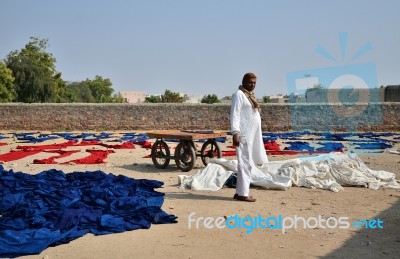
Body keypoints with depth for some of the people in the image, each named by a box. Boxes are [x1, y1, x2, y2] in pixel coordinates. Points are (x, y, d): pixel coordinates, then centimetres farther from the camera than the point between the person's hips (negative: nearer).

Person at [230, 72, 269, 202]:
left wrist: (258, 135, 21)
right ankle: (242, 193, 0)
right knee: (245, 163, -6)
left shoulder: (251, 95, 19)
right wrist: (235, 133, -24)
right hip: (244, 135, -9)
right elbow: (234, 115, -15)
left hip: (254, 135, 9)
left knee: (248, 163, 11)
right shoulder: (239, 94, -8)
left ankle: (240, 191, 18)